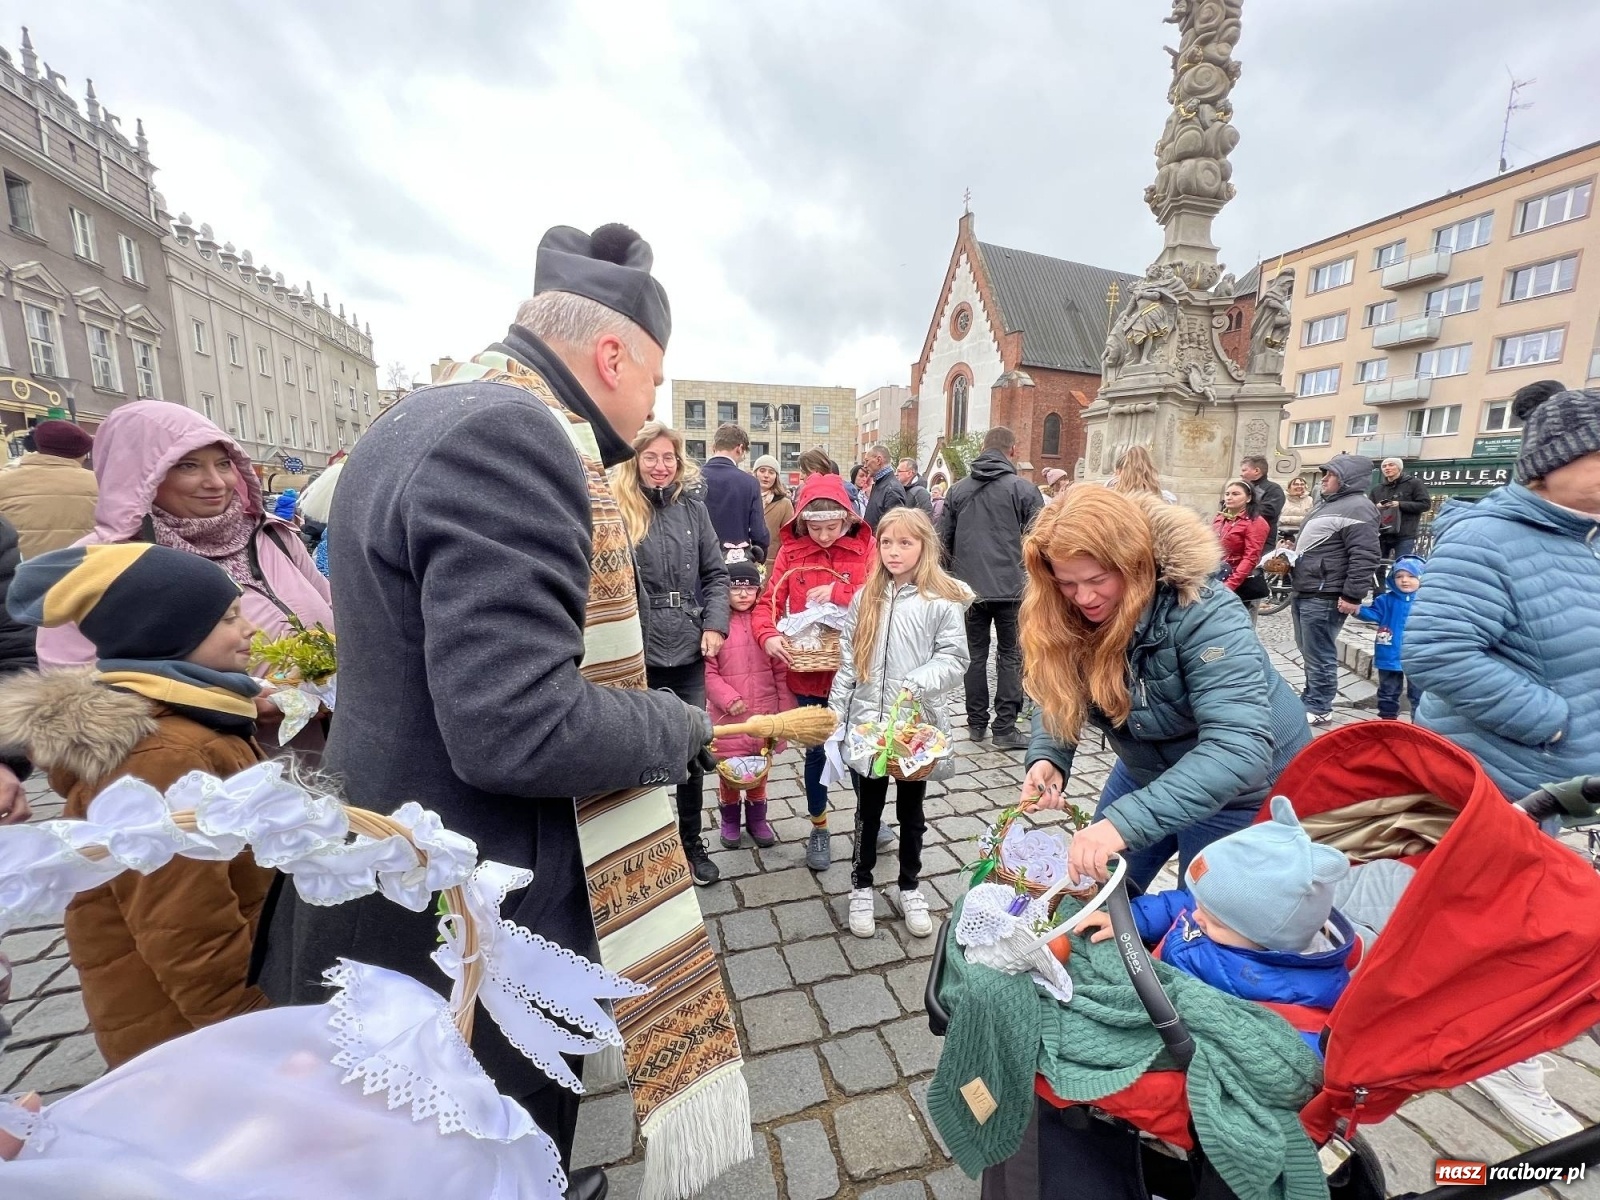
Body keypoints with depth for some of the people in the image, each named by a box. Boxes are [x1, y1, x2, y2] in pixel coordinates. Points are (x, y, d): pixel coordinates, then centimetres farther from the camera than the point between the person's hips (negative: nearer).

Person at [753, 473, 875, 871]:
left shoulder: (864, 548, -6)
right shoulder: (791, 552, -3)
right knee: (816, 750, 15)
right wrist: (768, 635, -24)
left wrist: (838, 592, -24)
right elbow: (768, 603, -5)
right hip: (809, 670, 1)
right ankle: (819, 828, 35)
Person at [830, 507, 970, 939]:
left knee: (911, 811, 17)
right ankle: (861, 887, 36)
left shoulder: (942, 601, -8)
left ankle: (909, 888, 38)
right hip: (866, 724, 2)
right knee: (868, 810, 17)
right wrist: (836, 714, 2)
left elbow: (953, 658, -9)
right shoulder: (865, 598, 4)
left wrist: (917, 684, -25)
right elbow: (847, 662, 5)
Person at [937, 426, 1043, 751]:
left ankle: (976, 723, 20)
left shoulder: (958, 489, 7)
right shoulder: (1024, 489, -4)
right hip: (1012, 587, -3)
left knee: (975, 655, 12)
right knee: (1010, 656, 6)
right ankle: (1005, 728, 8)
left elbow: (943, 539, 9)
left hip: (970, 587, 3)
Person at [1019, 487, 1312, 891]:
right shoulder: (1066, 614, -17)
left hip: (1242, 789, -5)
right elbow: (1060, 698, -6)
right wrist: (1048, 758, -27)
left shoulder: (1204, 614, -34)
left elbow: (1240, 748, -43)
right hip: (1146, 771, 5)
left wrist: (1125, 819, -52)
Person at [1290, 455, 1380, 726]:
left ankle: (1318, 708, 6)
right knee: (1309, 653, 17)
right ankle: (1310, 699, 27)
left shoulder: (1357, 507, -12)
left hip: (1324, 597, -10)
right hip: (1305, 593, 10)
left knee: (1319, 655, -3)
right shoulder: (1327, 505, 20)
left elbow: (1364, 557, -19)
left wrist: (1353, 596, -22)